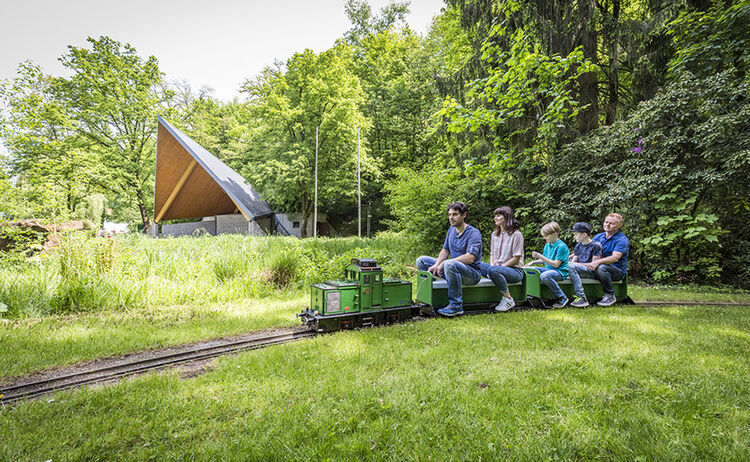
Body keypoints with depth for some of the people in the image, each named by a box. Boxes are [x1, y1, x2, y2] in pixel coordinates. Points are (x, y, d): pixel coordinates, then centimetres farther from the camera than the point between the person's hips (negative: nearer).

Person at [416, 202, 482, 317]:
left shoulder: (474, 233, -15)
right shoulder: (451, 230, 10)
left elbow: (470, 258, -27)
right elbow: (445, 250, 12)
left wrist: (443, 264, -25)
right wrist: (436, 265, -9)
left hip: (472, 274, -8)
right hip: (454, 269, 8)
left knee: (450, 264, -41)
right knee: (421, 260, 3)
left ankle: (456, 306, -29)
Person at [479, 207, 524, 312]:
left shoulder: (516, 234, -6)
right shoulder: (495, 234, 16)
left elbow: (516, 259, -11)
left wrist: (498, 266, -17)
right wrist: (492, 265, -3)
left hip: (515, 270, -7)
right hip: (498, 268, 8)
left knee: (493, 270, -37)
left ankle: (508, 299, -19)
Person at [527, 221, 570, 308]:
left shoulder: (561, 246, -15)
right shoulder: (547, 245, 11)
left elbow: (556, 264, -20)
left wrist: (540, 256, -22)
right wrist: (534, 262, 7)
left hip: (560, 271, -8)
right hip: (548, 269, 9)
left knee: (544, 276, -37)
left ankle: (562, 298, -22)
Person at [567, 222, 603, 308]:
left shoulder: (596, 245, -6)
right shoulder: (578, 246, 16)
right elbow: (573, 261, 15)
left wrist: (578, 264, -15)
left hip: (593, 272, -8)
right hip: (580, 271, 8)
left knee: (572, 267, -32)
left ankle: (582, 298, -35)